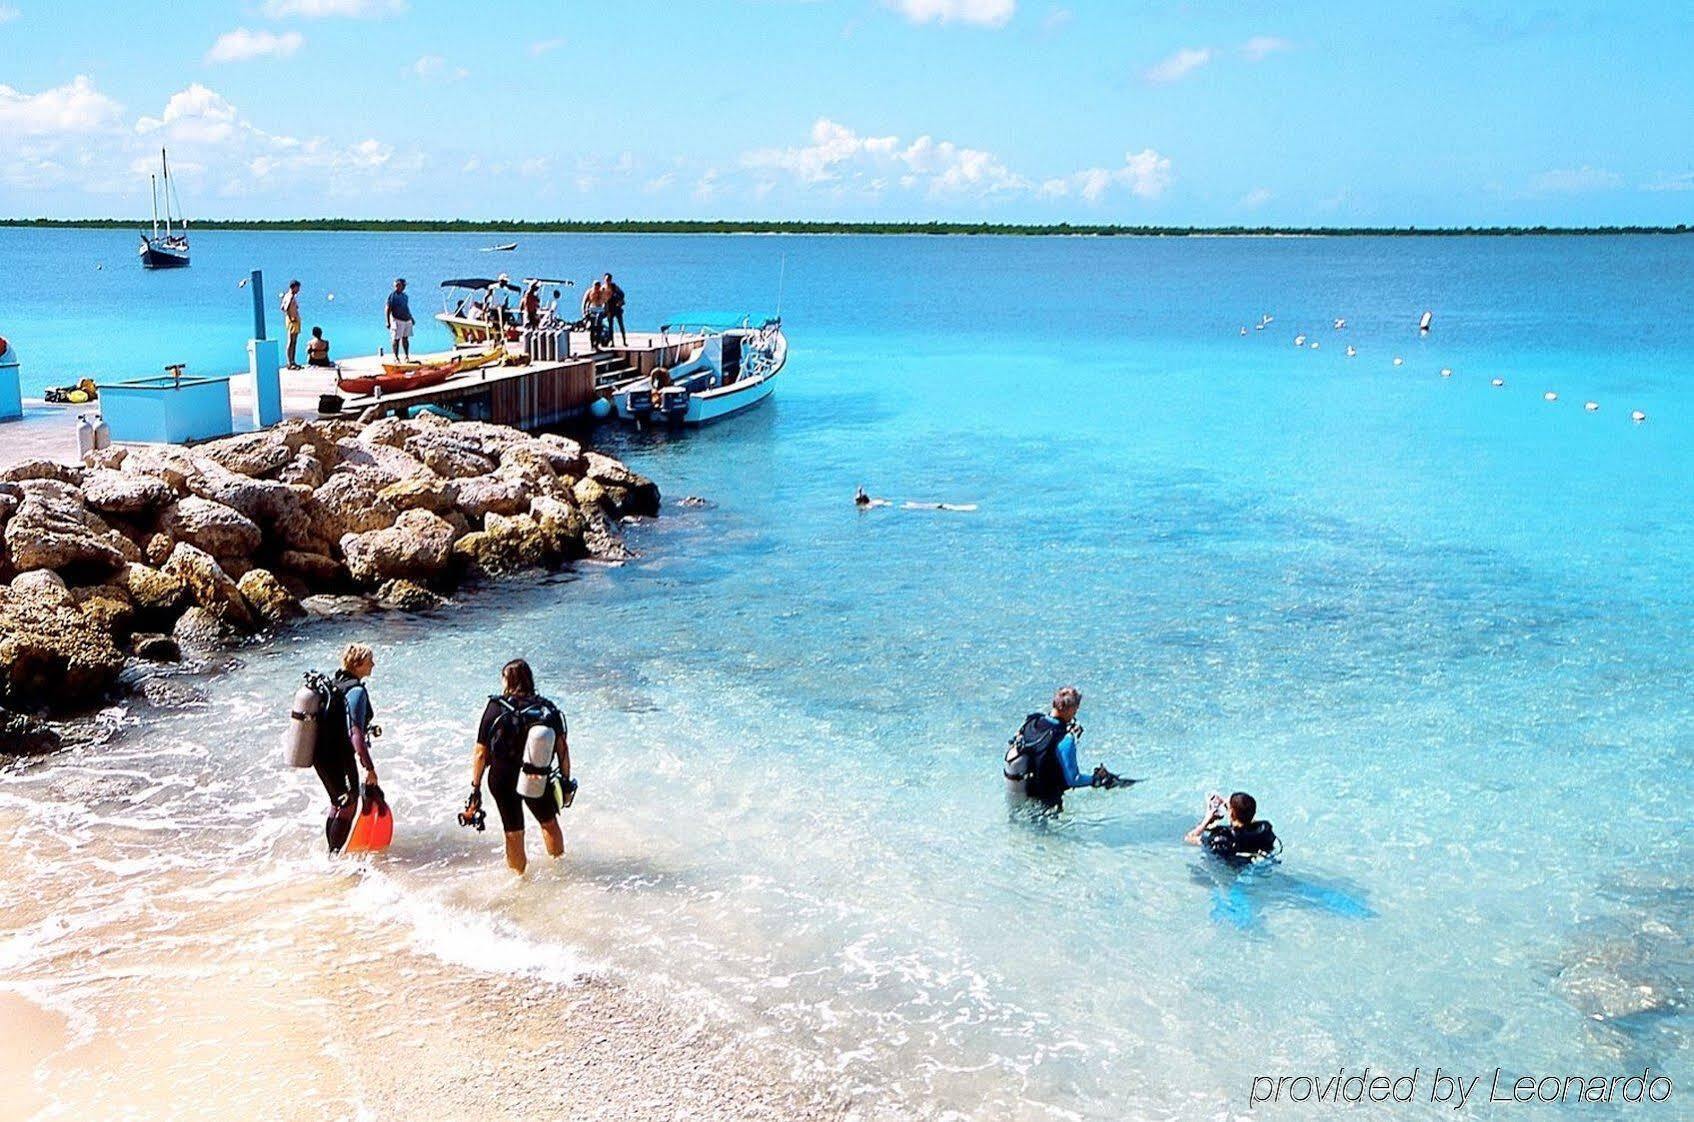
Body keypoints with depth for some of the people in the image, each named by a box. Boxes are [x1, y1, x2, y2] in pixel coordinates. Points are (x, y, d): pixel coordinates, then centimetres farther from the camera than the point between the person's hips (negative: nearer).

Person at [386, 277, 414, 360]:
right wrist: (388, 322, -15)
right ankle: (396, 357, 2)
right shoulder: (392, 296, -7)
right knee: (396, 339, -3)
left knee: (405, 338, 11)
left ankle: (406, 356, 17)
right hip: (397, 320, -7)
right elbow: (387, 310, -10)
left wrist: (411, 317, 24)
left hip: (407, 320, 7)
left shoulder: (405, 296, 14)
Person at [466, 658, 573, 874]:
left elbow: (480, 753, -13)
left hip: (503, 780, -2)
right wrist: (566, 782, 6)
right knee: (549, 822, 26)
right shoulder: (549, 709, -9)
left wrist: (475, 788, -4)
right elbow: (562, 748, -6)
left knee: (514, 834, 13)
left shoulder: (495, 708, -15)